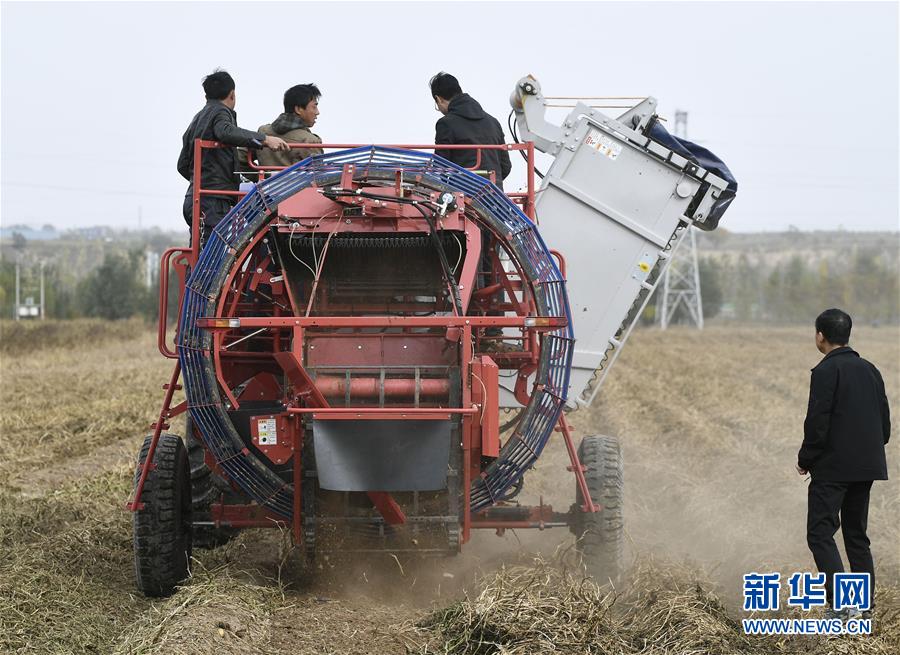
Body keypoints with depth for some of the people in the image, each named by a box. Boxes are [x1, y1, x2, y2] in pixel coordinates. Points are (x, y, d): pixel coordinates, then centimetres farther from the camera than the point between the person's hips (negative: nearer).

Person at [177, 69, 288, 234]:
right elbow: (227, 132, -29)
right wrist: (264, 139, -32)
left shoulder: (197, 119, 24)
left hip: (193, 199, 10)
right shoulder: (219, 112, -4)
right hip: (213, 201, -10)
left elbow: (183, 165, 28)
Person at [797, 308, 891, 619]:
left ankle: (839, 600, -20)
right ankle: (865, 604, 12)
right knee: (857, 534, 14)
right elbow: (885, 421, 14)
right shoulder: (869, 370, 11)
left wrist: (805, 459, -4)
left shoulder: (826, 371, -12)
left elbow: (817, 422, -16)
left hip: (833, 467, -7)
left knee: (820, 533, -6)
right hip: (867, 466, 7)